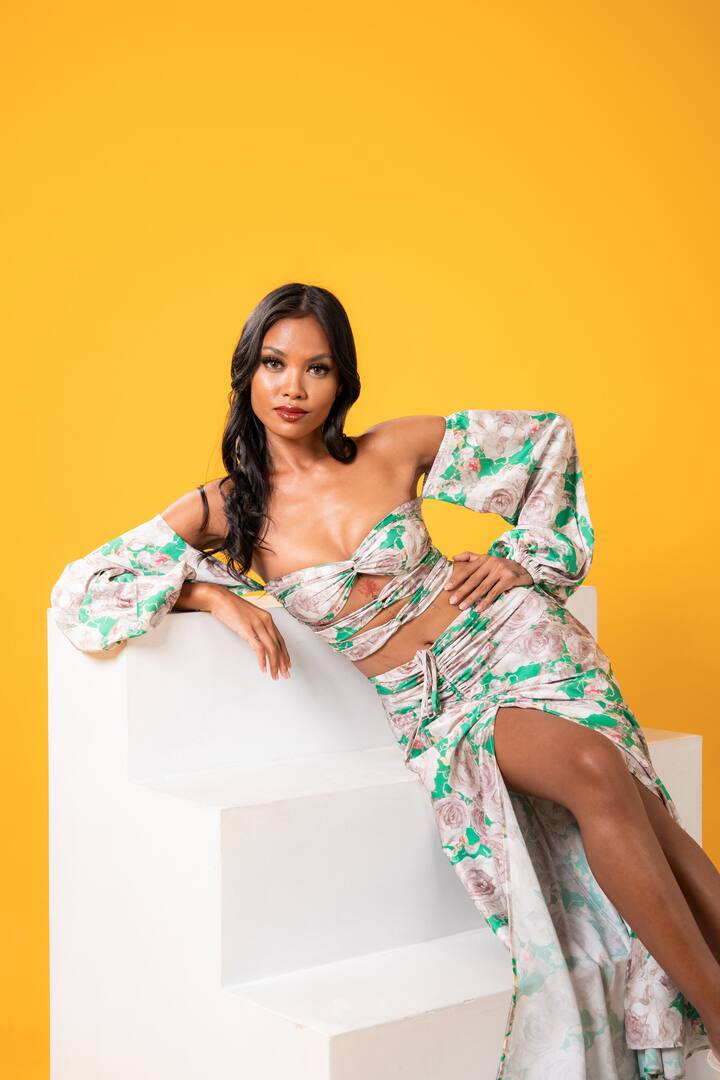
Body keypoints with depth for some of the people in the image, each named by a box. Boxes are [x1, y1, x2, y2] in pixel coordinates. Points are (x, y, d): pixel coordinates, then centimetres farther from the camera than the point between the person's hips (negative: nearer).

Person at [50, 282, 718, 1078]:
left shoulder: (395, 451, 0)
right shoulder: (225, 510, -3)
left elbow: (545, 437, 12)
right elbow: (78, 589, -7)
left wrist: (523, 561, 5)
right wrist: (216, 596, -16)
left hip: (507, 639, 2)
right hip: (432, 706, -1)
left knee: (628, 804, -25)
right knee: (593, 771, -29)